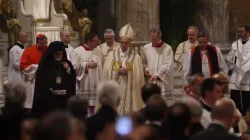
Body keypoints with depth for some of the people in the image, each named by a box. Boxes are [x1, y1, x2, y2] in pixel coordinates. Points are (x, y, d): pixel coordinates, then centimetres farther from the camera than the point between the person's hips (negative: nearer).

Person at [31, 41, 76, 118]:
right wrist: (51, 90, -13)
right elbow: (40, 82, -3)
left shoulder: (67, 63, 11)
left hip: (64, 99, 3)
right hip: (48, 99, -3)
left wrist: (68, 70, -8)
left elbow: (73, 80, 7)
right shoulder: (45, 64, -1)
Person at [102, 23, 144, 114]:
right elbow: (106, 73, 3)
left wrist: (128, 72, -12)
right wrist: (117, 72, -12)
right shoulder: (111, 55, 7)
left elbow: (139, 76, 2)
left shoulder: (136, 57, 4)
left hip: (130, 91, -1)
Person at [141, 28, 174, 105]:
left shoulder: (167, 49, -8)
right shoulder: (146, 48, 8)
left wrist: (157, 75, -25)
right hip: (149, 82, 4)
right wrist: (146, 69, 4)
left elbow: (167, 65, -15)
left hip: (163, 82, -4)